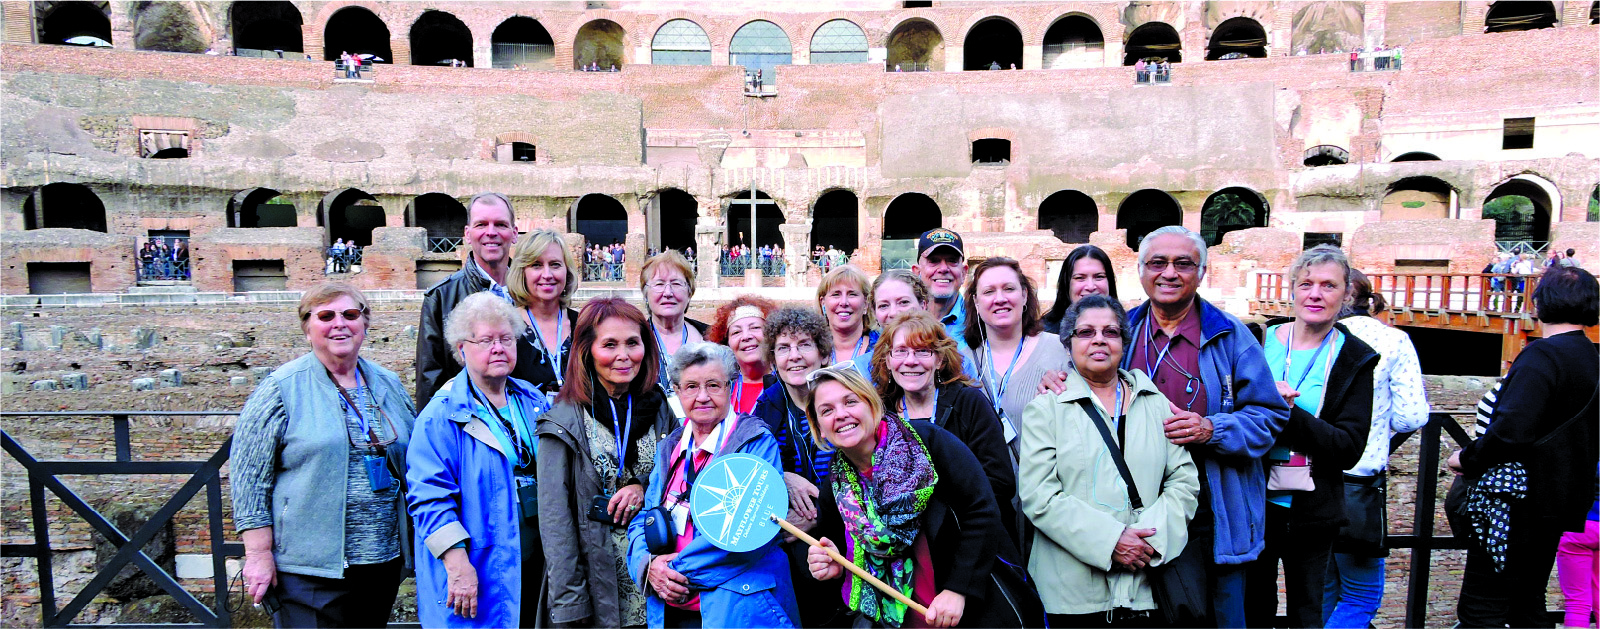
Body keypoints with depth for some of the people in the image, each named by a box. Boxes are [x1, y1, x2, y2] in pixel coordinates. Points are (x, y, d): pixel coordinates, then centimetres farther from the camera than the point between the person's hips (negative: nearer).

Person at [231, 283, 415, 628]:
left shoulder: (389, 385, 9)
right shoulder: (282, 388, -6)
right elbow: (248, 476, -7)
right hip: (310, 567, -5)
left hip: (385, 561, 5)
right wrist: (259, 556, -10)